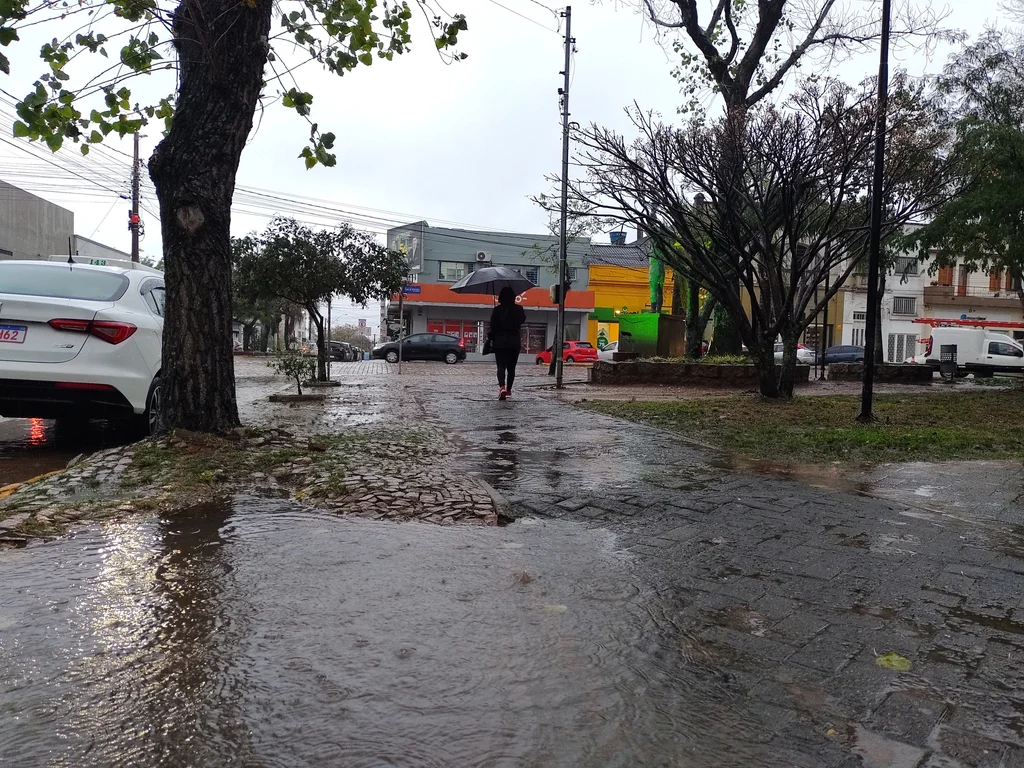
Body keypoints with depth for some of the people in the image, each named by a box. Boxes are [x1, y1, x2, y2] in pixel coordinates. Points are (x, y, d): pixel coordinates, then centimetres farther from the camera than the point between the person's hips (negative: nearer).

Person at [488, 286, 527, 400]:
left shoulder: (497, 310, -8)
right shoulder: (519, 309, -2)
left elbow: (493, 327, -7)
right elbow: (522, 320, 18)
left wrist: (490, 336, 8)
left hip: (500, 342, -2)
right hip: (514, 343, 2)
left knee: (501, 366, -5)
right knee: (511, 367, 15)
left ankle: (502, 387, -27)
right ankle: (508, 389, 23)